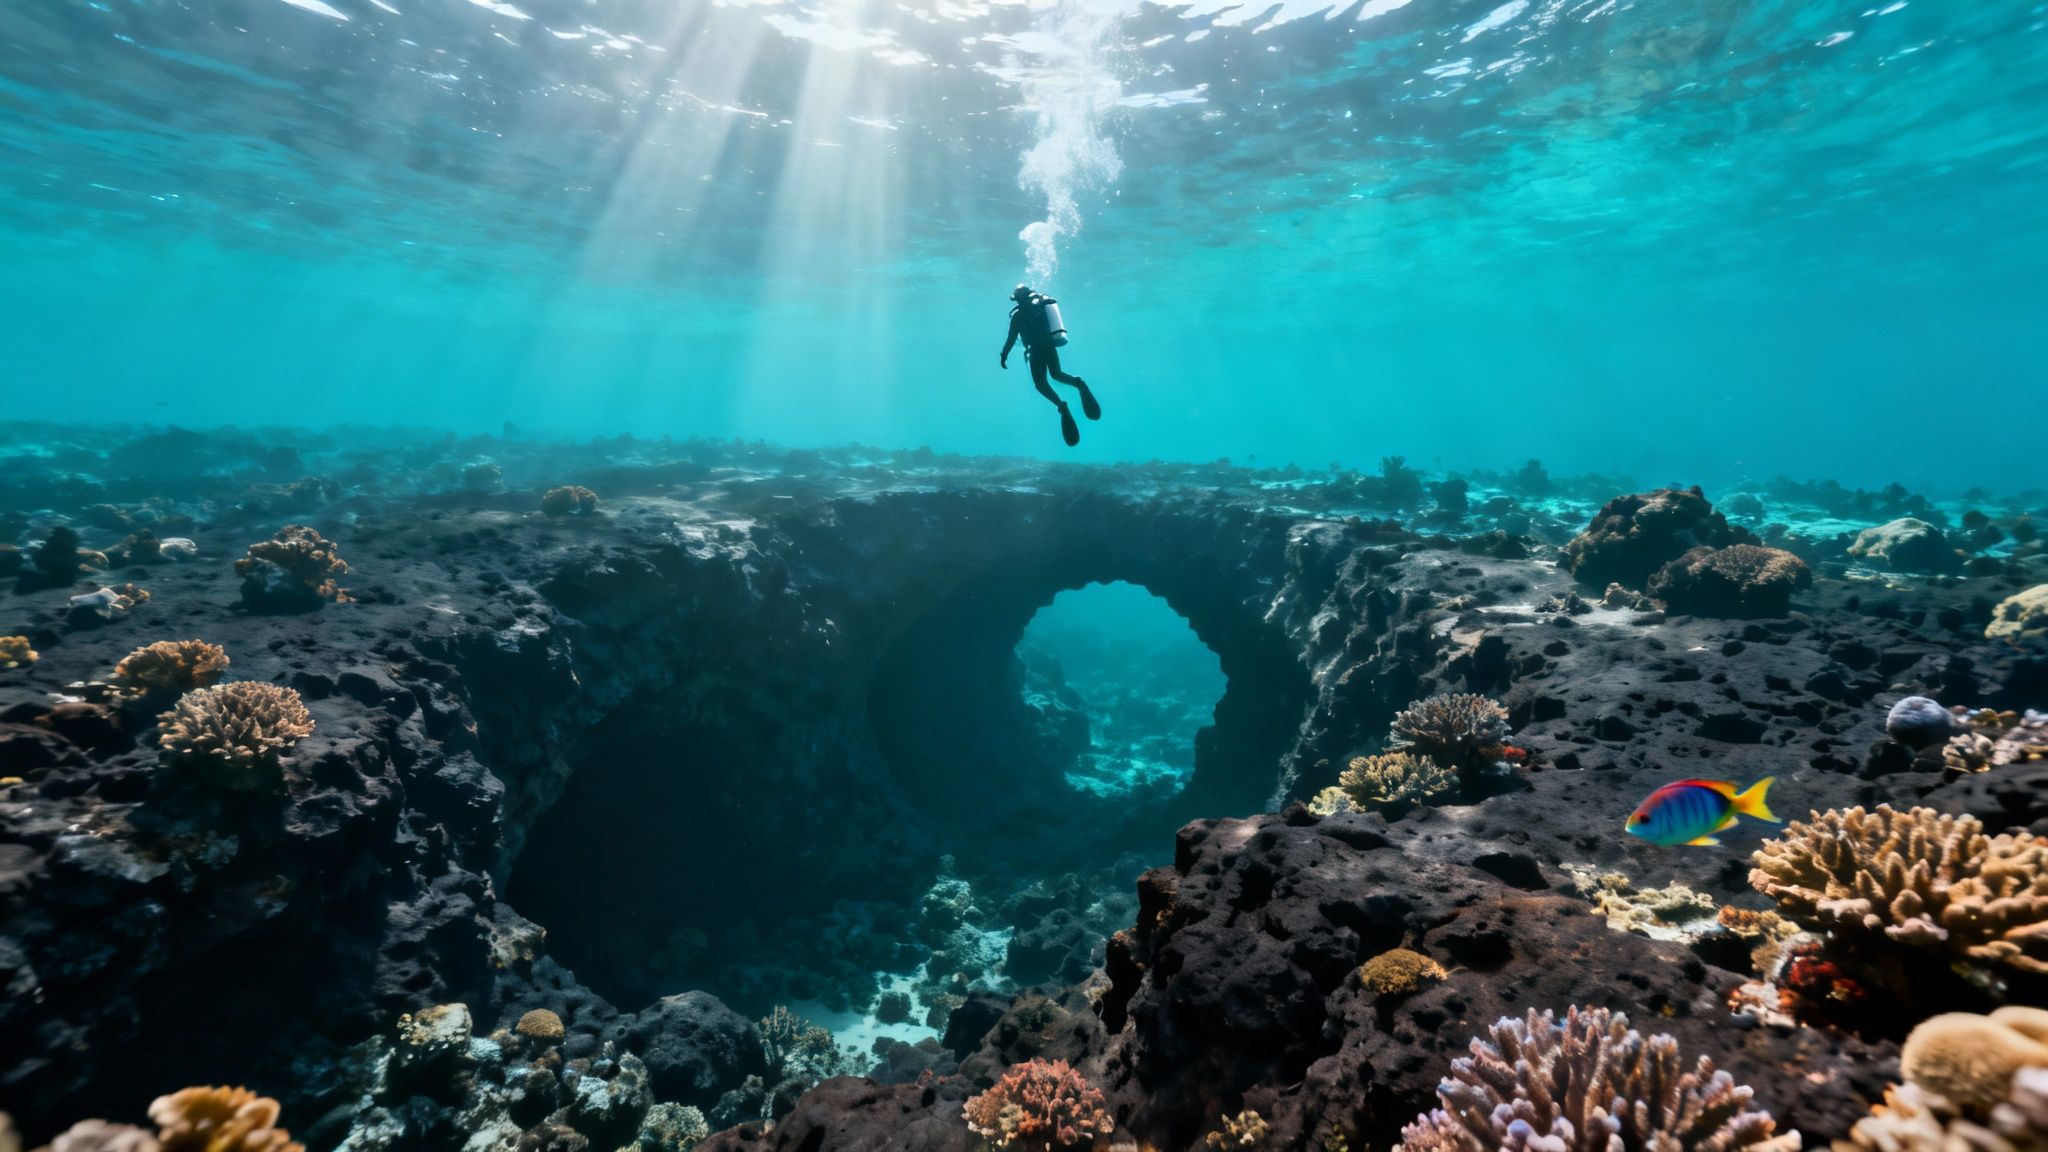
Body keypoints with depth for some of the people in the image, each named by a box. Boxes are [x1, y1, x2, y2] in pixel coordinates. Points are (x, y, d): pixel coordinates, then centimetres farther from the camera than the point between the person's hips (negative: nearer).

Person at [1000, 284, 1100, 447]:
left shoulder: (1018, 314, -4)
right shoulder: (1042, 304, 11)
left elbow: (1012, 338, -5)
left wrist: (1004, 355, 3)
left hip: (1037, 349, -6)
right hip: (1051, 345, 6)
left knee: (1040, 383, 1)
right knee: (1056, 374, 20)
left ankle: (1061, 405, -23)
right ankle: (1078, 383, -11)